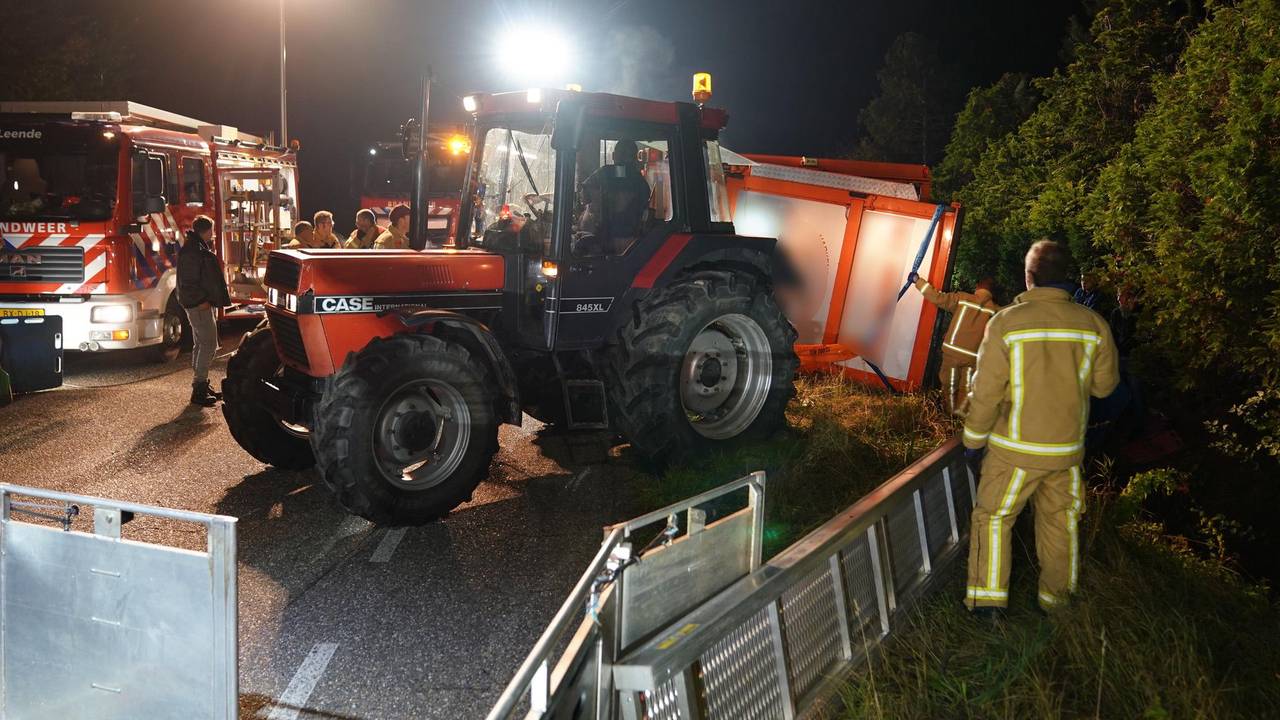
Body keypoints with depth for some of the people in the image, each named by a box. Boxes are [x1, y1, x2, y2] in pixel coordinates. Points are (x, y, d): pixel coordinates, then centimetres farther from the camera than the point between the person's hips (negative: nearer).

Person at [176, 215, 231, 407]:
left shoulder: (198, 248, 18)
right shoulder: (192, 250, -16)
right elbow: (188, 280, -21)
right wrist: (200, 300, -22)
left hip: (200, 304, 11)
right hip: (198, 304, -11)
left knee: (201, 344, 15)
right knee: (208, 344, -12)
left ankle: (201, 385, 23)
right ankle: (199, 388, -11)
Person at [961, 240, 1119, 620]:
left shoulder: (1006, 322, -15)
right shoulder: (1093, 324, -6)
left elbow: (986, 391, -12)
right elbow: (1104, 384, 6)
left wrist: (973, 439, 1)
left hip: (1015, 449, -3)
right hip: (1067, 449, 3)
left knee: (993, 518, 11)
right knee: (1060, 523, 18)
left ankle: (988, 601, 9)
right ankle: (1057, 600, 31)